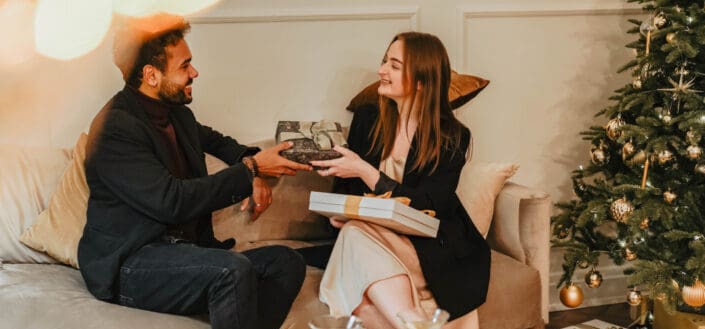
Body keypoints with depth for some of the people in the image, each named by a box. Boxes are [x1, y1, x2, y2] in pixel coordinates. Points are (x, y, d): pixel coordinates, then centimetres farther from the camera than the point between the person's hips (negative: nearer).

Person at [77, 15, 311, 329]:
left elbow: (215, 140, 33)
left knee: (287, 263, -10)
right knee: (235, 270, -33)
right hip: (129, 264, -8)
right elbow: (172, 202, -25)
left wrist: (252, 173, 9)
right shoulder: (114, 127, -16)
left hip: (183, 250, 8)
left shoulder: (178, 113, 10)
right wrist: (251, 169, -17)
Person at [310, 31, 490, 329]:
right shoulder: (366, 120, 7)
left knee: (357, 234, -31)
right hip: (369, 233, 4)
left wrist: (364, 171, -18)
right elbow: (345, 184, 16)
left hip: (427, 247, -4)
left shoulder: (451, 137, -4)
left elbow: (425, 207, -12)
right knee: (353, 231, -31)